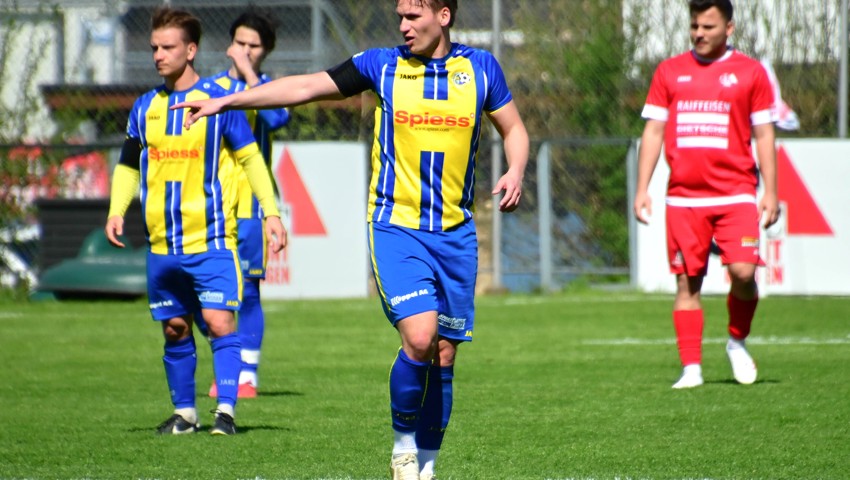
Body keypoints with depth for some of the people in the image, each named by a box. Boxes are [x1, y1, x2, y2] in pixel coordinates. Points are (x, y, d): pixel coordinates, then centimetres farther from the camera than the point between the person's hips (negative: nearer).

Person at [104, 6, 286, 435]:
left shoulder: (218, 101, -3)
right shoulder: (144, 107, 9)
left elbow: (251, 158, 2)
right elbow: (128, 165, 17)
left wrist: (271, 212, -5)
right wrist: (116, 211, 2)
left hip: (211, 240, -4)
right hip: (162, 244, 4)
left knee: (220, 322, -13)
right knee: (175, 330, 9)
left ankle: (226, 411, -11)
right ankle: (184, 413, 20)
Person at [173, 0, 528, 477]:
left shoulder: (481, 68, 4)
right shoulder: (383, 66, 0)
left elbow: (514, 130, 15)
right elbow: (305, 87, 2)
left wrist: (515, 174, -6)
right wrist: (226, 101, -2)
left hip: (455, 234, 2)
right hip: (396, 227, -2)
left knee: (444, 354, 3)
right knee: (419, 338, -20)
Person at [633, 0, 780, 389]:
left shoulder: (750, 73, 6)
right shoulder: (669, 72, 11)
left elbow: (763, 134, 7)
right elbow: (653, 131, 11)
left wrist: (770, 193, 1)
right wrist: (642, 189, 4)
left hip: (735, 193, -2)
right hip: (683, 197, 2)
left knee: (742, 272, -14)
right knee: (688, 282, -1)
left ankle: (738, 342, 11)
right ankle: (691, 368, 3)